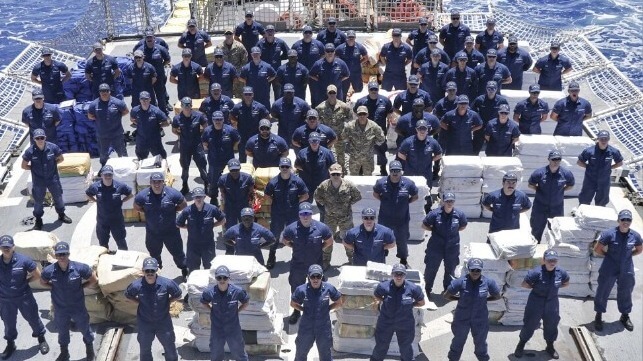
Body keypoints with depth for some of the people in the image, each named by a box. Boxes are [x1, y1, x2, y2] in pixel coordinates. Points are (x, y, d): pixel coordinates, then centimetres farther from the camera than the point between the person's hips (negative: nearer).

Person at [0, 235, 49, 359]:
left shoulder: (23, 260, -18)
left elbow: (37, 276, -6)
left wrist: (24, 281, -8)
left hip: (24, 297, -2)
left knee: (33, 319, 15)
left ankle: (41, 340, 39)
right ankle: (10, 344, 44)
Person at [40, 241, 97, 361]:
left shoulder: (80, 268, -24)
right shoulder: (49, 271, -20)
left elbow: (93, 280, -7)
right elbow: (43, 282, 3)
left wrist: (80, 287, -11)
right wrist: (55, 288, -8)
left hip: (78, 307, -1)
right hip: (60, 309, 1)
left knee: (84, 328, 21)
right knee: (62, 331, 24)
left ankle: (90, 350, 48)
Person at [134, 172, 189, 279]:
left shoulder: (172, 193, -19)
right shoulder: (143, 195, -16)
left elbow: (183, 205, -3)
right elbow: (136, 207, 3)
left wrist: (172, 210, -9)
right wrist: (148, 212, -5)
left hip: (171, 231, -2)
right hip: (152, 233, 2)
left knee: (177, 252, 14)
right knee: (154, 254, 24)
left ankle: (184, 269, 39)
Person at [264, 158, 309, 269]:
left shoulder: (297, 181, -10)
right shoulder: (273, 182, -11)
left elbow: (305, 196, 1)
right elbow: (266, 195, 5)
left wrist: (295, 202, -3)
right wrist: (276, 201, -1)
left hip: (293, 214, 0)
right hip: (277, 214, 0)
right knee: (275, 235, 10)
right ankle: (271, 258, 28)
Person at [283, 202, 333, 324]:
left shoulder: (321, 228, -18)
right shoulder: (292, 229, -18)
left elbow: (329, 241, 0)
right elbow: (285, 242, 3)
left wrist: (319, 249, -6)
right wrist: (296, 248, -4)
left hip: (316, 264, 0)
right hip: (298, 265, 1)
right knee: (296, 289, 19)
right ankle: (296, 311, 42)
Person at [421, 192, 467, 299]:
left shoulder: (459, 214, -9)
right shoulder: (435, 214, -15)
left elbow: (463, 226, 10)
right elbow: (424, 225, -2)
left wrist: (454, 230, -1)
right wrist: (434, 230, -5)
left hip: (452, 247, 2)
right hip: (436, 246, -2)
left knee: (450, 269, 17)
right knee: (431, 268, 8)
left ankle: (447, 289, 38)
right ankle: (427, 289, 28)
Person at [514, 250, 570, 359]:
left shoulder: (561, 272, -12)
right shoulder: (537, 272, -24)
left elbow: (566, 283, 9)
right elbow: (524, 284, -14)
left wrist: (554, 287, -3)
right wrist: (536, 287, -9)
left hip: (552, 303, 4)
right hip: (536, 302, -4)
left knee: (551, 325, 18)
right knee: (530, 324, 9)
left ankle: (550, 346, 41)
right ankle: (521, 345, 30)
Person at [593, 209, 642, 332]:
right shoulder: (609, 234, -18)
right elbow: (597, 249, -8)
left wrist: (626, 255, 3)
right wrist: (609, 255, -3)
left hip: (626, 271, 3)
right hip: (609, 270, -3)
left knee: (625, 294, 19)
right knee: (602, 292, 10)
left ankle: (625, 315, 41)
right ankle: (599, 315, 30)